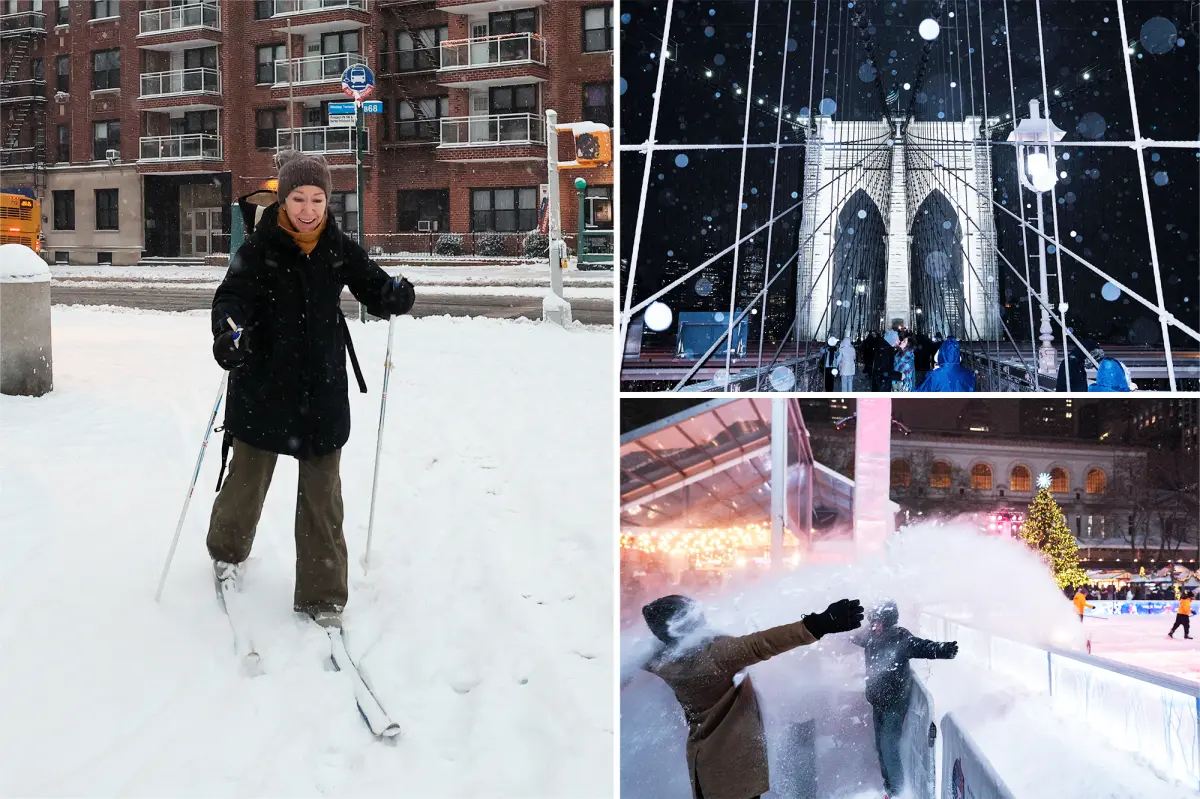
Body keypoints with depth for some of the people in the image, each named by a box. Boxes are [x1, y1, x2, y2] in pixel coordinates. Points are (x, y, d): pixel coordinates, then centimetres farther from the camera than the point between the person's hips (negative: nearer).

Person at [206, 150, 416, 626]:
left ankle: (322, 594, 15)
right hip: (264, 386, -2)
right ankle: (227, 551, 45)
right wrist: (229, 332, -42)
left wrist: (393, 294, -23)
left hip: (323, 387, 2)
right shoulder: (258, 249, -10)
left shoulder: (340, 249, -1)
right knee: (248, 476, 14)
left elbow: (371, 288, 0)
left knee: (323, 493, 5)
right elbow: (233, 295, -21)